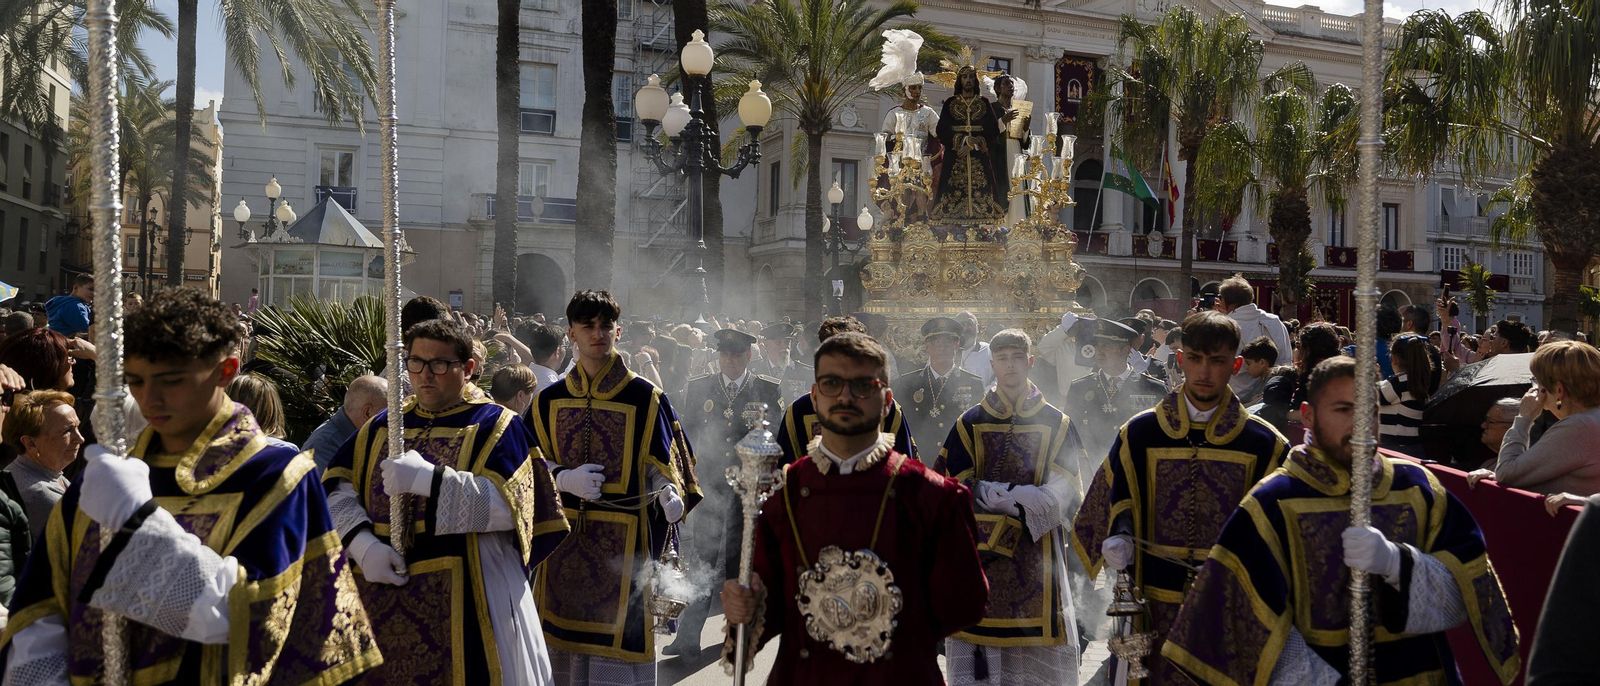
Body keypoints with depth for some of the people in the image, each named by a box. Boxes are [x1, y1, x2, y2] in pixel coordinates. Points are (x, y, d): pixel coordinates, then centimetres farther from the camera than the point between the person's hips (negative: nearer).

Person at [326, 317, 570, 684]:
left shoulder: (496, 426, -1)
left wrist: (427, 479, -22)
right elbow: (335, 489, 5)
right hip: (382, 597, 5)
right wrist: (363, 544, -13)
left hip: (466, 597, -4)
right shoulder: (383, 425, 13)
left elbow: (505, 503, -15)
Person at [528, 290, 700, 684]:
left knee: (617, 639, -1)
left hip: (624, 542, -3)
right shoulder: (549, 401, 8)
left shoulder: (645, 398, -1)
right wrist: (564, 479, -10)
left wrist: (671, 495, -19)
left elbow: (663, 463, 2)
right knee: (562, 641, 7)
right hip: (561, 541, 3)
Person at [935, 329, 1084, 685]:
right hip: (980, 553, 0)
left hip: (1037, 555, 0)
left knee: (1038, 653, -1)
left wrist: (994, 495, -18)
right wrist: (1015, 495, -16)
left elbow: (1065, 496, -2)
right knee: (977, 648, -2)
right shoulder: (971, 423, 6)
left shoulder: (1057, 424, 5)